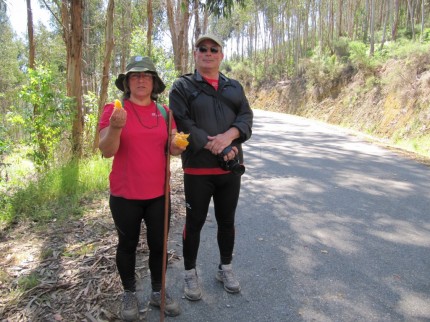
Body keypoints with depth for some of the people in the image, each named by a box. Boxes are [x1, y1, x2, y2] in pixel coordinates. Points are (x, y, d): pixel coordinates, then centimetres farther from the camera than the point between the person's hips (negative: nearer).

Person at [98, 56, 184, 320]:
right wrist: (116, 128, -31)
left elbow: (172, 148, 9)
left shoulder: (164, 112, 5)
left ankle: (158, 291, 31)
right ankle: (129, 294, 32)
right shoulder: (114, 109, -6)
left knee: (159, 244, 11)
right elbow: (107, 151, -12)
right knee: (128, 245, 13)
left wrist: (177, 145, -15)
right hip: (125, 195, -3)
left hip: (159, 193, 3)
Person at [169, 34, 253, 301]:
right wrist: (217, 148, -19)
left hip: (231, 168, 4)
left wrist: (228, 136, -19)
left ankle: (225, 268, 36)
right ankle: (190, 273, 28)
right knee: (195, 222, 9)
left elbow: (246, 117, 1)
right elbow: (183, 124, -13)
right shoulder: (182, 87, -1)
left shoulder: (235, 87, 14)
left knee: (227, 220, 16)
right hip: (197, 169, -4)